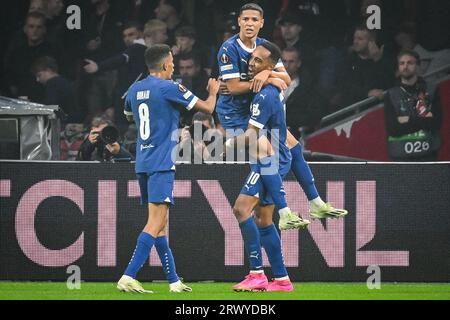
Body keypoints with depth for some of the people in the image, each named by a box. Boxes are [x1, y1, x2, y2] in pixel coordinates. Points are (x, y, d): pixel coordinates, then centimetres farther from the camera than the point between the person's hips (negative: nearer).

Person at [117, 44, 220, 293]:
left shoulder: (135, 90, 10)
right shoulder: (169, 88, -10)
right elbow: (207, 108, -3)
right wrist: (213, 92, 18)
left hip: (142, 164, 8)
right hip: (162, 163, -8)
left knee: (160, 223, 12)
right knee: (156, 222, -11)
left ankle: (173, 280, 17)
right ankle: (128, 277, -22)